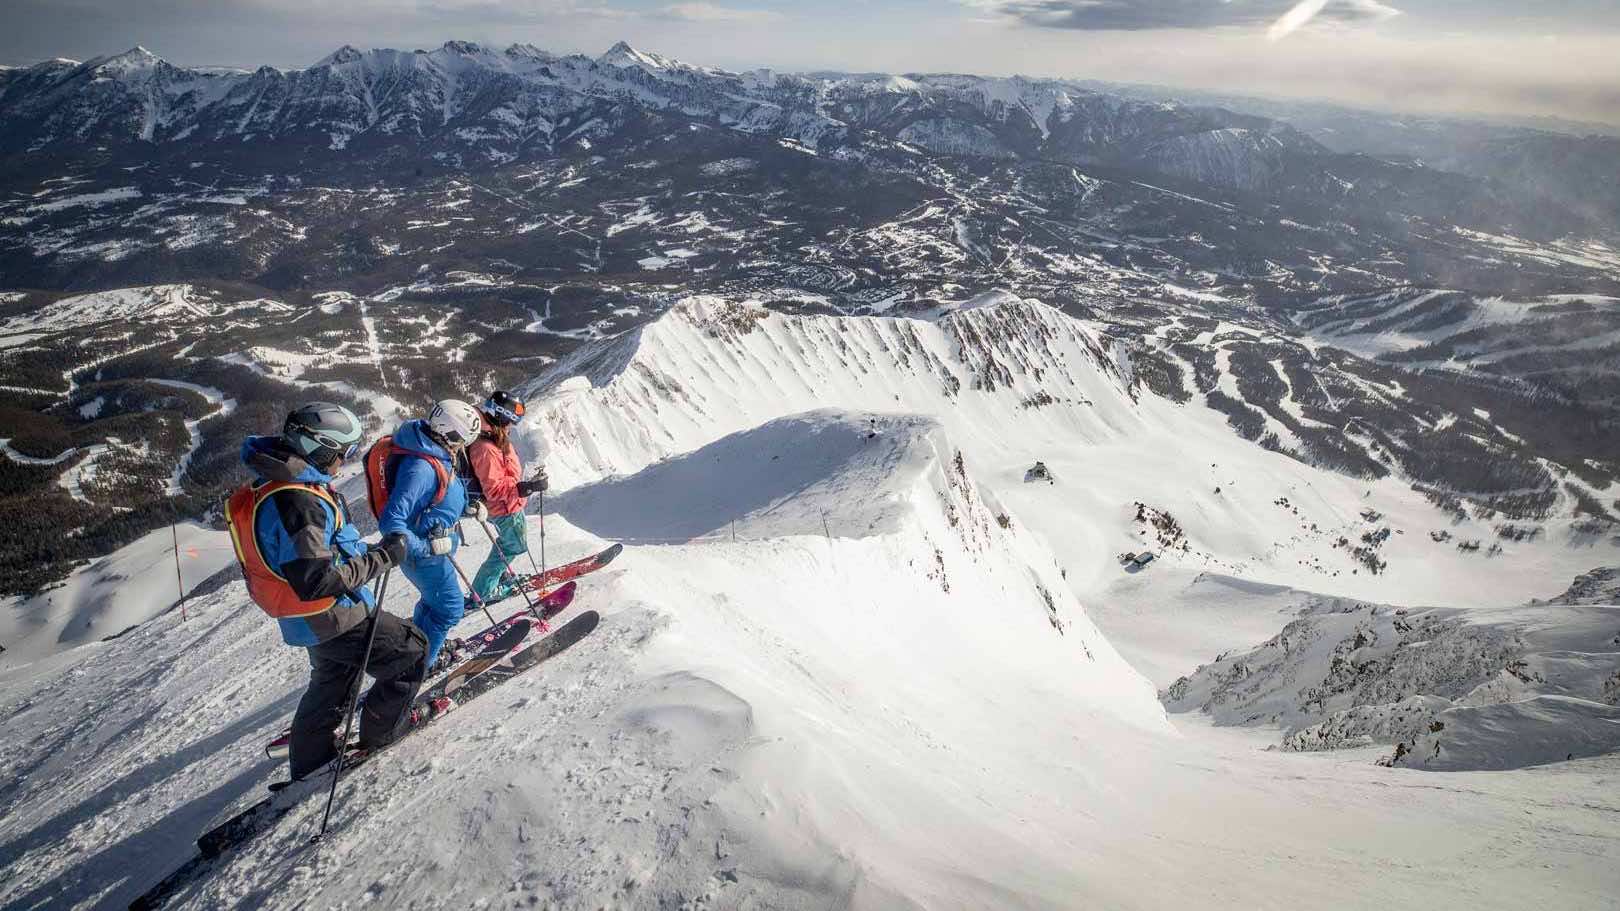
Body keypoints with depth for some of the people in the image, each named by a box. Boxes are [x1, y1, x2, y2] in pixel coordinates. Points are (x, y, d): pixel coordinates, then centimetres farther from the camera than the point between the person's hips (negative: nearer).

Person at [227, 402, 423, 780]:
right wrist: (383, 557, -25)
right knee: (412, 650, 4)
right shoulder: (295, 501, -29)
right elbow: (316, 582, -32)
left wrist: (367, 551, 12)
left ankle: (309, 764, 42)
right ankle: (380, 733, 18)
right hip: (333, 618, -10)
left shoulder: (279, 485, 4)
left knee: (332, 685, 27)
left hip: (314, 618, 10)